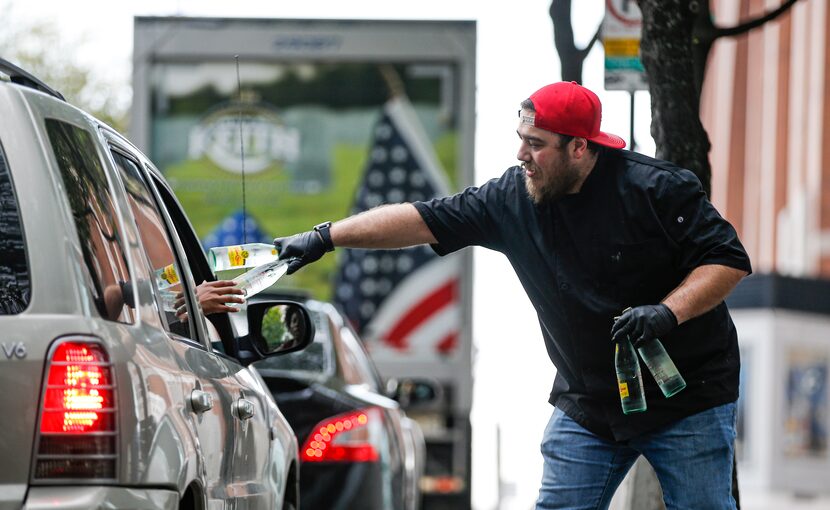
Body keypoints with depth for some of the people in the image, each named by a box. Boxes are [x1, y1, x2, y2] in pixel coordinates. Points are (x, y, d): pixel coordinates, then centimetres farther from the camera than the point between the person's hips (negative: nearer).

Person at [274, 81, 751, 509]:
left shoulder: (658, 189, -14)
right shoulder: (513, 198, -1)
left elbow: (729, 260, -13)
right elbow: (422, 219, 1)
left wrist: (669, 312, -28)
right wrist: (324, 237, -2)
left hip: (688, 402, -4)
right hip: (586, 403, 4)